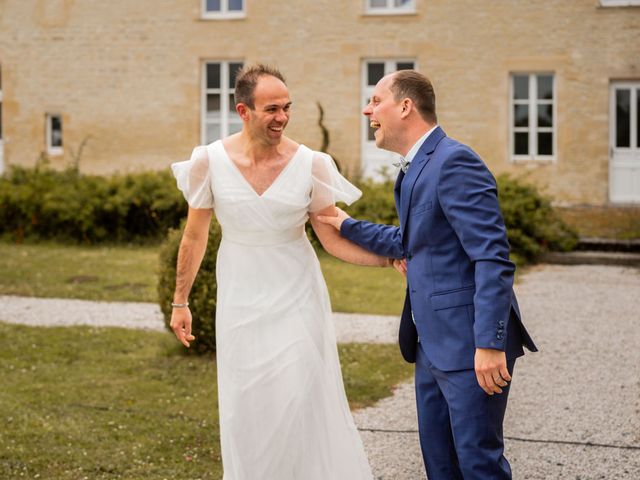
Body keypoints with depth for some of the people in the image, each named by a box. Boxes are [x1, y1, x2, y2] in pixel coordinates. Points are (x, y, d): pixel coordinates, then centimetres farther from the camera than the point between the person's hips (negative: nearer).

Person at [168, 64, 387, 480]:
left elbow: (334, 239, -5)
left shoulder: (310, 165, -11)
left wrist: (391, 258, -17)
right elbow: (194, 238, 2)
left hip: (296, 298, -1)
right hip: (241, 300, 1)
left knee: (301, 402, -4)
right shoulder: (209, 161, -10)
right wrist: (180, 302, 8)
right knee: (246, 407, 7)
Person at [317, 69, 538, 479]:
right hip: (433, 346, 10)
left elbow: (493, 257, -23)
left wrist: (489, 343, -26)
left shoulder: (454, 161, -17)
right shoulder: (415, 168, 14)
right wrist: (347, 225, 28)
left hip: (469, 346, -10)